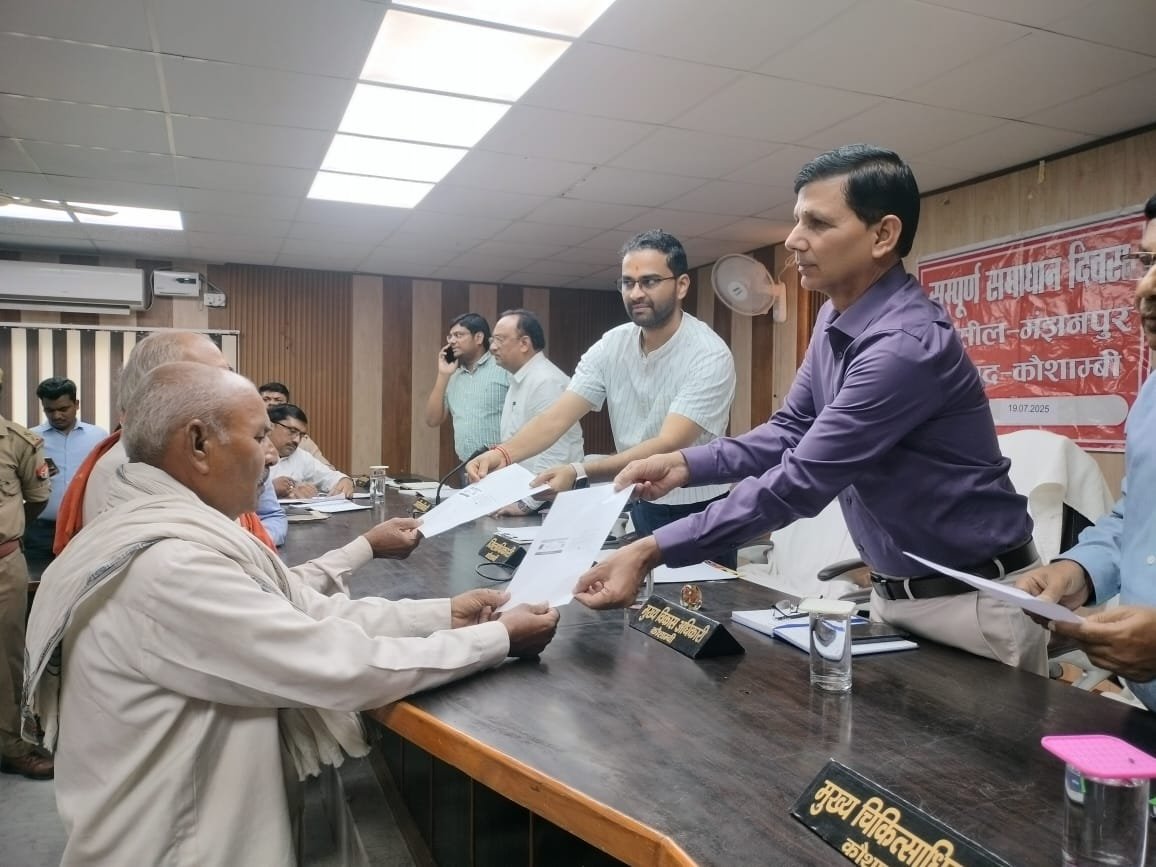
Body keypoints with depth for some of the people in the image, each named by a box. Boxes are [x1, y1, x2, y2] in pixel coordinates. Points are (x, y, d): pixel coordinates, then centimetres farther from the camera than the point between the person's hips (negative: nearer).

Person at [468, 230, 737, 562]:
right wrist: (503, 452, -30)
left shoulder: (710, 356, -21)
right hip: (641, 508, 5)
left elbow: (667, 446, -31)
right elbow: (557, 417, -11)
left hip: (700, 515, -5)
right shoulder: (611, 346, -5)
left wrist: (580, 473, -43)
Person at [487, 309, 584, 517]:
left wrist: (527, 504, -21)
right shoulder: (519, 381, 14)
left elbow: (553, 455, -24)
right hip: (522, 498, 9)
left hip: (548, 502, -9)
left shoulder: (546, 382, -18)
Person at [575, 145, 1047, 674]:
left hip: (971, 602, -8)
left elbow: (800, 482, -30)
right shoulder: (834, 319, 1)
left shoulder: (908, 344, -28)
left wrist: (652, 552, -29)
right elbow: (792, 431, 6)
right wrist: (685, 464, -9)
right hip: (892, 593, 8)